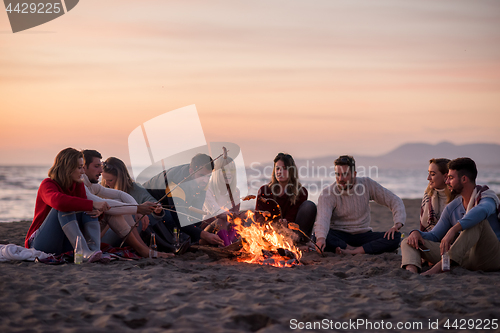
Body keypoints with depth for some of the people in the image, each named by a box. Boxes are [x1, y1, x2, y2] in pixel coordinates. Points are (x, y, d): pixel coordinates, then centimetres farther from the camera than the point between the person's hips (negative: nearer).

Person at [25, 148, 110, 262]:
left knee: (89, 211, -11)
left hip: (65, 244, 6)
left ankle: (95, 249, -35)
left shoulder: (79, 185, 8)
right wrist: (92, 204, -39)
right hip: (41, 244, -6)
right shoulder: (47, 184, -14)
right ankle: (84, 252, -44)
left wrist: (96, 211, -24)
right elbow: (58, 201, -37)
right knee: (64, 208, -28)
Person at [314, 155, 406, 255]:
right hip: (338, 235, -2)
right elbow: (323, 218, -27)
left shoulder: (367, 184, -2)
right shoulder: (327, 193, -10)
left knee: (395, 237, -25)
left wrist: (397, 224, -18)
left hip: (362, 234, 2)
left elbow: (395, 201, 1)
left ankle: (352, 252, -34)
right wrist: (321, 237, -49)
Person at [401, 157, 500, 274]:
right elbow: (434, 236, 19)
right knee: (407, 242, -4)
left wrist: (453, 230, -44)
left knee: (478, 221, -35)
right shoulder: (452, 208, 15)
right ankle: (411, 271, -41)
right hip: (464, 258, 6)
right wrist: (416, 233, -4)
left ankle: (440, 266, -43)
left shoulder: (487, 196, -5)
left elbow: (481, 211, -32)